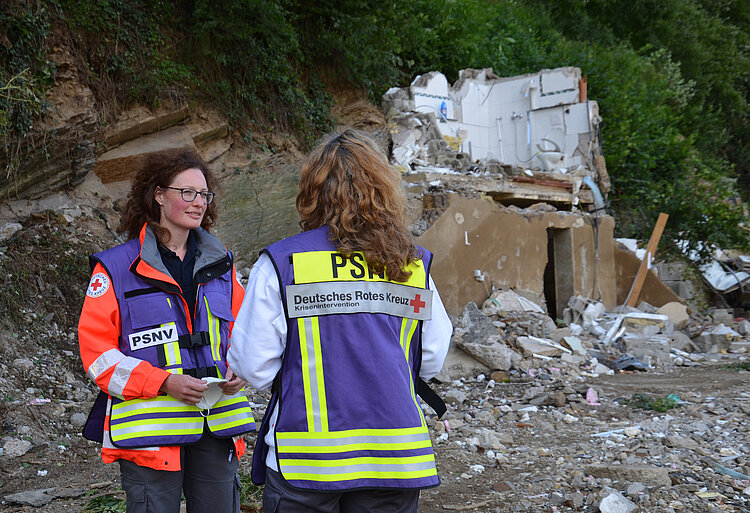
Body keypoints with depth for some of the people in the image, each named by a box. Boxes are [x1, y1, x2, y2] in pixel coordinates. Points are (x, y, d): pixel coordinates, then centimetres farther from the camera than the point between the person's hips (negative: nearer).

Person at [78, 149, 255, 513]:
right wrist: (163, 383, -17)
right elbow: (97, 349, -6)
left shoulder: (220, 265, 13)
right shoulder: (116, 267, -2)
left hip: (217, 423, 5)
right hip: (149, 430, -4)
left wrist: (239, 371, -2)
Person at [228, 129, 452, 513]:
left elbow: (252, 367, -7)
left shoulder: (280, 263, -8)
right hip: (395, 457, 3)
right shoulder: (415, 266, 0)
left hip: (303, 465, -2)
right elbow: (431, 361, 9)